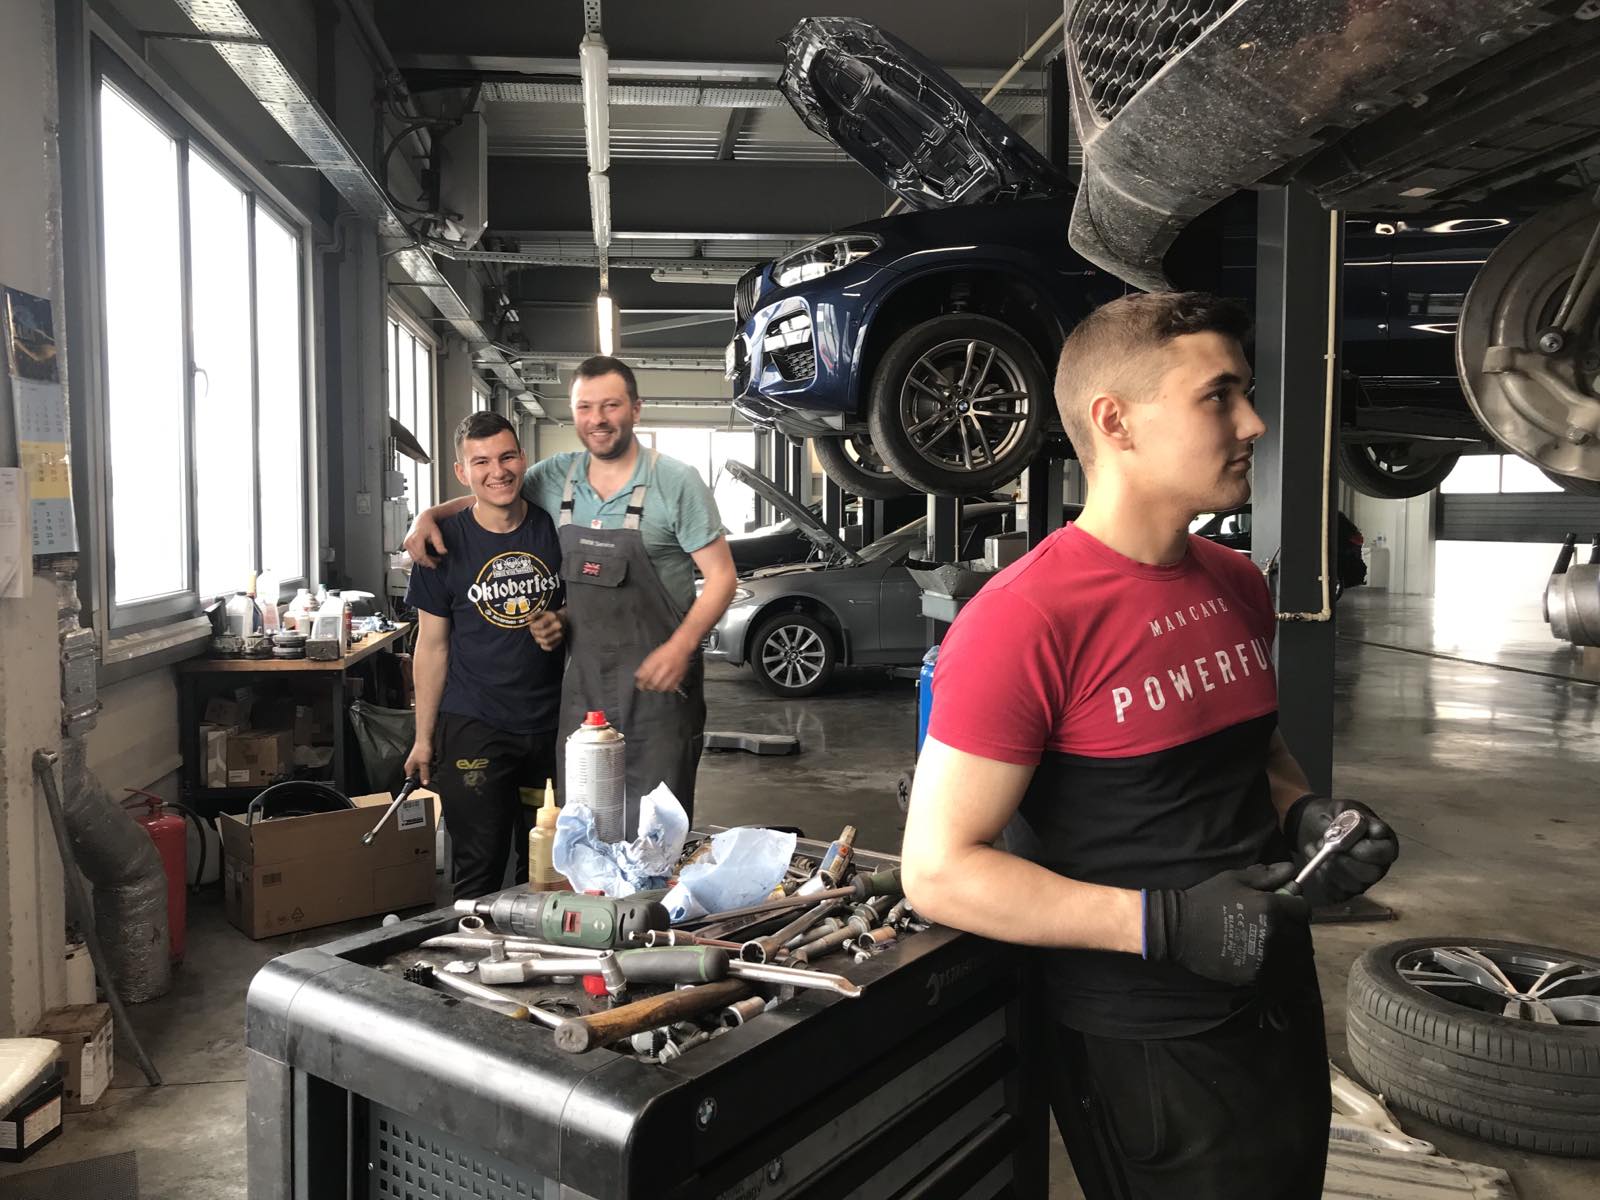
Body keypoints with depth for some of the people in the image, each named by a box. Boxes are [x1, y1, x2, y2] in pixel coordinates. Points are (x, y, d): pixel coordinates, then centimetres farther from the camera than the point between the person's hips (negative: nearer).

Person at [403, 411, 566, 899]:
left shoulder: (554, 528, 0)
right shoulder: (445, 542, -6)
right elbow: (432, 646, -1)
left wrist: (561, 626, -10)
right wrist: (424, 736, 0)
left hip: (551, 723, 3)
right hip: (473, 728, -2)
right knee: (478, 872, 3)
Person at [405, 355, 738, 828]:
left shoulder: (676, 482, -9)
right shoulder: (555, 477, 4)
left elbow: (721, 576, -8)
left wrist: (681, 647, -20)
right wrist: (431, 513, 1)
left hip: (658, 680, -4)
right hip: (582, 678, 4)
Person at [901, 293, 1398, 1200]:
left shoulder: (1240, 585, 1)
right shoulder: (1025, 621, -23)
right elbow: (940, 870, -22)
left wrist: (1306, 815, -3)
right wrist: (1167, 923, -27)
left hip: (1282, 1001, 8)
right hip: (1144, 1049, -7)